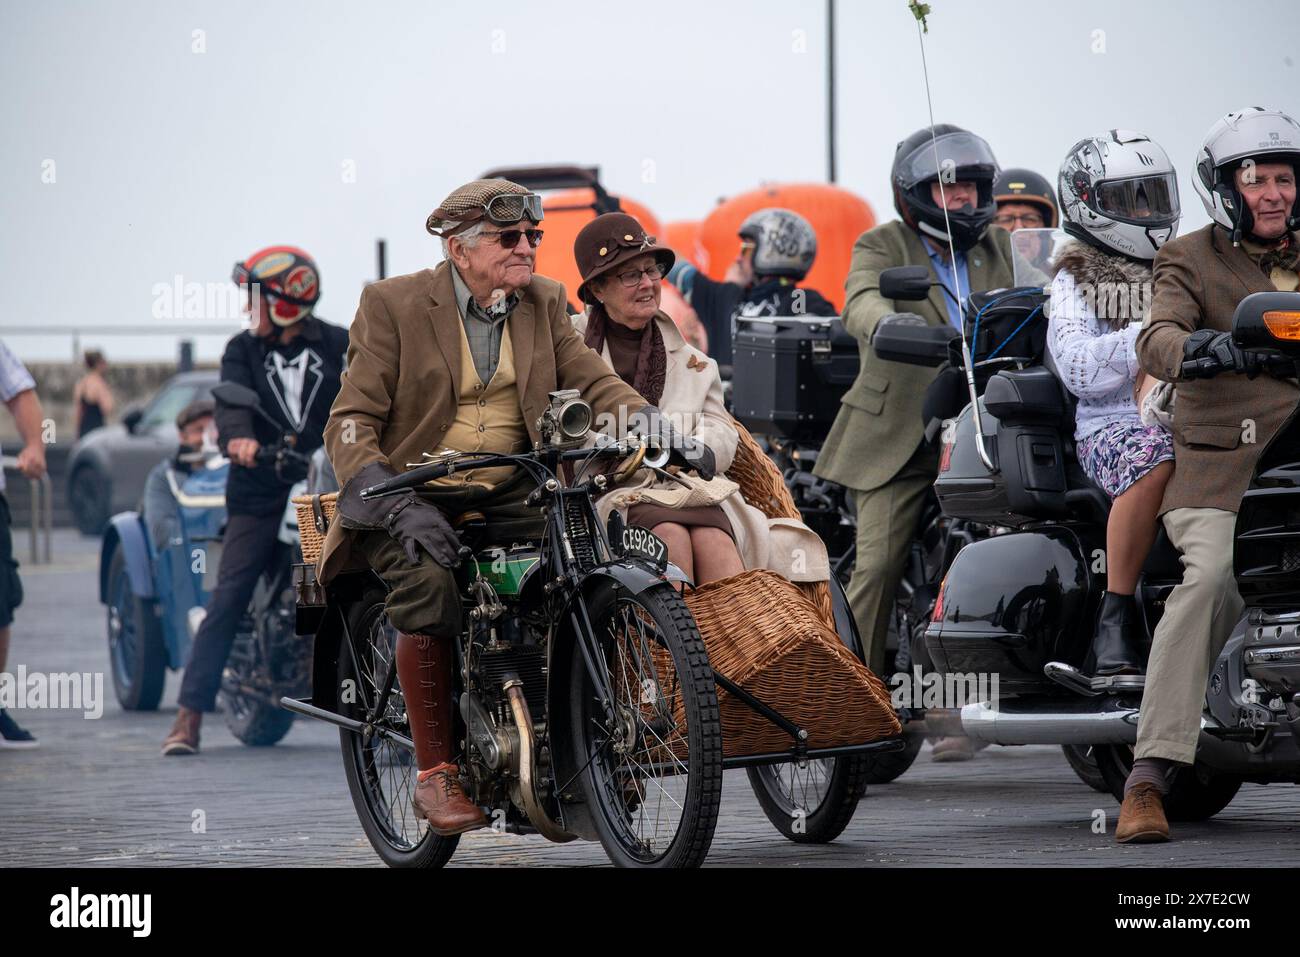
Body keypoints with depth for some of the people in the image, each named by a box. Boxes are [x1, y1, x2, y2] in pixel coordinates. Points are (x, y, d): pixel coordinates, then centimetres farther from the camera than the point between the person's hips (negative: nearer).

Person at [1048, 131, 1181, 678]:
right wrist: (1151, 334, -23)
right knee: (1158, 461, -39)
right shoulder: (1076, 279, 8)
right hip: (1115, 425, -4)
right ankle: (1117, 617, -30)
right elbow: (1079, 367, -10)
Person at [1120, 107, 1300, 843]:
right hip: (1222, 471, -5)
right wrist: (1194, 347, -34)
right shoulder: (1192, 260, 8)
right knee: (1213, 578, -29)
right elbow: (1156, 339, -10)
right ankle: (1150, 777, -32)